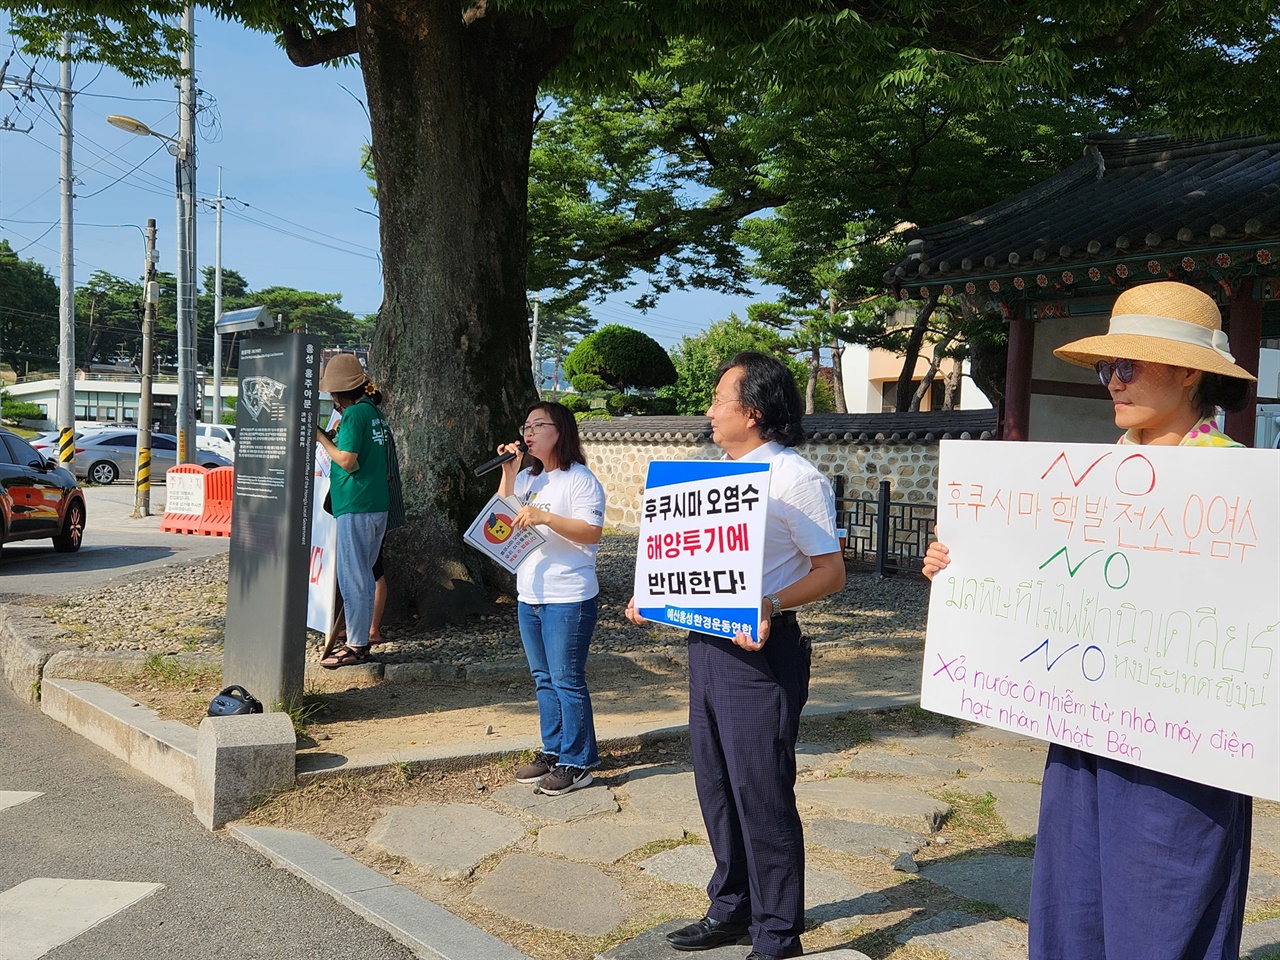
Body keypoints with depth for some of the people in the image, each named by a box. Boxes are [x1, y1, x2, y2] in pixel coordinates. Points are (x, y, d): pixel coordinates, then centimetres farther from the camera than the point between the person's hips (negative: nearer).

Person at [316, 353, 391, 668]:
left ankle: (356, 647, 1)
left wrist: (321, 438, -7)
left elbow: (347, 461, -19)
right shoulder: (375, 411, 14)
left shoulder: (355, 413, -13)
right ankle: (360, 639, 24)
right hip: (378, 504, 10)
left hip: (355, 506, -10)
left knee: (353, 578, -4)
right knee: (363, 575, 16)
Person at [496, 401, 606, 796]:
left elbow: (592, 532, -19)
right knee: (543, 678, 15)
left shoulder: (580, 479, -10)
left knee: (567, 681, -3)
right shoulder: (527, 478, 14)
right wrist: (508, 473, -1)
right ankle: (553, 752, 26)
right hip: (530, 596, 8)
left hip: (568, 599, -8)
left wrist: (544, 517, -27)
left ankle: (577, 763, 6)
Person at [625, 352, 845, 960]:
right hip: (706, 642, 9)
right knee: (715, 784, 17)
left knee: (761, 791, 0)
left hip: (759, 650, -8)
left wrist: (769, 606, -28)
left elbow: (831, 572, -13)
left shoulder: (796, 479, -12)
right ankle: (731, 908, 34)